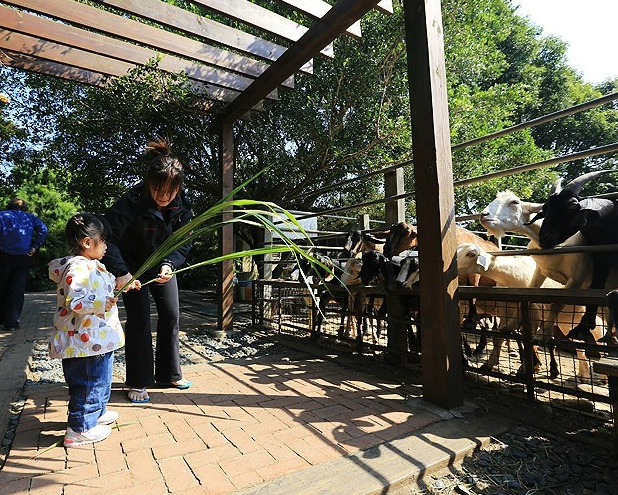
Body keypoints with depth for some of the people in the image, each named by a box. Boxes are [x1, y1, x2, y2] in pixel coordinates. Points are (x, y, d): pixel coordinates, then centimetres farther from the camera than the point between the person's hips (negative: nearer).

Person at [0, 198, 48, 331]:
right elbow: (43, 230, -5)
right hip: (24, 258, 1)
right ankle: (12, 322, 2)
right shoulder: (30, 217, 8)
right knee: (17, 290, 3)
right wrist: (34, 247, -1)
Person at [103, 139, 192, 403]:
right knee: (139, 320, -6)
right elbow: (107, 236, -32)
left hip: (163, 265, 4)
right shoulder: (132, 201, -29)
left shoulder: (181, 205, -17)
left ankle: (169, 374, 20)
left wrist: (169, 264, -29)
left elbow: (183, 241, -13)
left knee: (171, 316, 4)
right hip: (133, 266, -4)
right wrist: (120, 272, -41)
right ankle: (138, 382, 11)